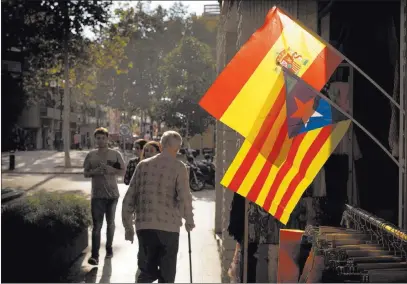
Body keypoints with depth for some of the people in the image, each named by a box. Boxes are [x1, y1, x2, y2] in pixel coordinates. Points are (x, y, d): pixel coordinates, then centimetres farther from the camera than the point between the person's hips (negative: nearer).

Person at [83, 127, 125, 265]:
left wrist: (112, 170, -18)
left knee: (110, 223, 16)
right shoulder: (91, 155, 3)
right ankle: (95, 255, -9)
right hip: (97, 195, -1)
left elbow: (122, 171, 2)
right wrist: (94, 172, -15)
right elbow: (85, 173, 7)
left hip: (112, 194, 1)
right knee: (97, 225, -6)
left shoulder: (115, 154, 0)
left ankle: (109, 248, 33)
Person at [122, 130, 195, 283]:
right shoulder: (178, 167, -3)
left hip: (144, 226, 3)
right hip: (168, 227, -3)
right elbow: (184, 197, -11)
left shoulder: (143, 165, 8)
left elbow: (129, 198, 7)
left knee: (147, 270, 16)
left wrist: (128, 226, 15)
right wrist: (189, 221, 6)